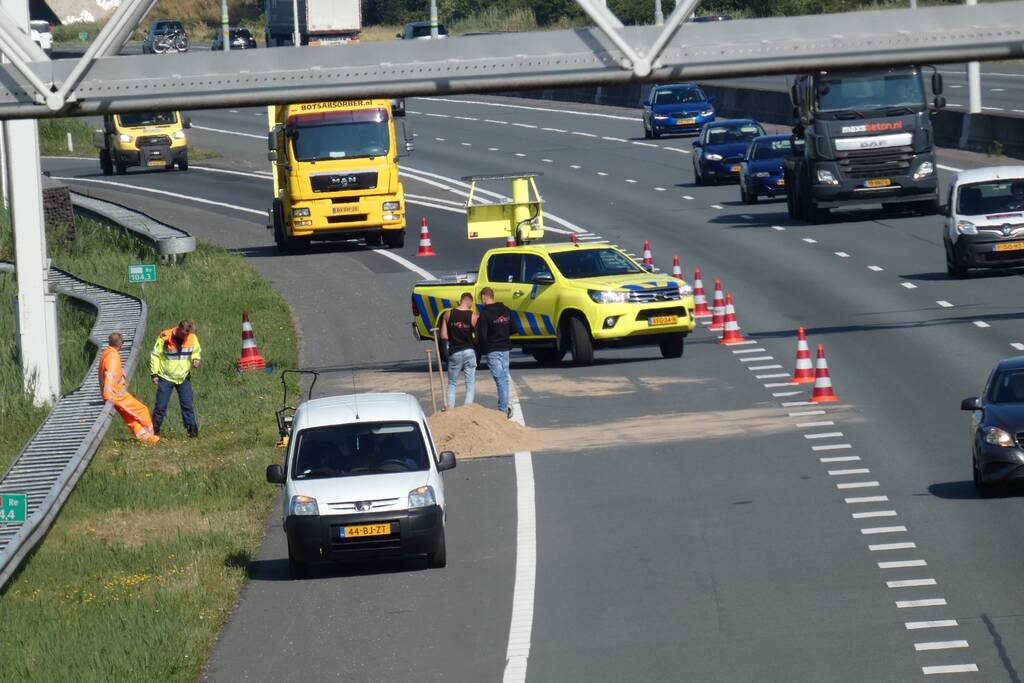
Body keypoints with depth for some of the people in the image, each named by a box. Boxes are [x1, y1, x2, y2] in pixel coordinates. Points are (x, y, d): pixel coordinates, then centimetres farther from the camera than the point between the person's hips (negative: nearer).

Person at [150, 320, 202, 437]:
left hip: (184, 378, 2)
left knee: (187, 405, -1)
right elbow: (155, 355, -6)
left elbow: (196, 352, 13)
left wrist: (196, 359, -10)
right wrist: (154, 374, -9)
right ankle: (154, 431, 9)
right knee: (161, 406, -1)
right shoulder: (165, 337, -15)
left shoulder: (192, 338, -5)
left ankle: (192, 429, 4)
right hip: (166, 378, -2)